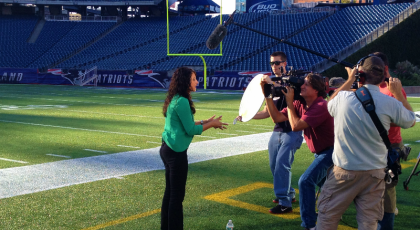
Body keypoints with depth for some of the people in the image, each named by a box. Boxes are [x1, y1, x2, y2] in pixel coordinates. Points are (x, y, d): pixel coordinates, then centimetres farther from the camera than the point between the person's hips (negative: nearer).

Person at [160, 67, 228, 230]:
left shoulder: (175, 99, 11)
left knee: (170, 191, 16)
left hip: (168, 149, 10)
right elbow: (190, 130, -16)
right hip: (176, 152, -10)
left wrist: (205, 122, 13)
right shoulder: (182, 102, -18)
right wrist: (211, 124, -5)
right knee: (177, 194, 0)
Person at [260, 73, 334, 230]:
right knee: (321, 181, 29)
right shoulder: (300, 105, -3)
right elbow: (277, 118, -10)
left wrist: (289, 102, -25)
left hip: (329, 151, -10)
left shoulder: (321, 106, -27)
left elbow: (296, 126, -34)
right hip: (320, 152, 10)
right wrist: (267, 94, -14)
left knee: (306, 181, -21)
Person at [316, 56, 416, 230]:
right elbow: (411, 121, 10)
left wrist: (349, 80, 19)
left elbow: (329, 104, 15)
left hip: (344, 172, -1)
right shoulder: (390, 103, -11)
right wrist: (398, 93, 18)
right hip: (375, 173, 1)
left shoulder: (344, 98, -12)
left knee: (327, 216, 12)